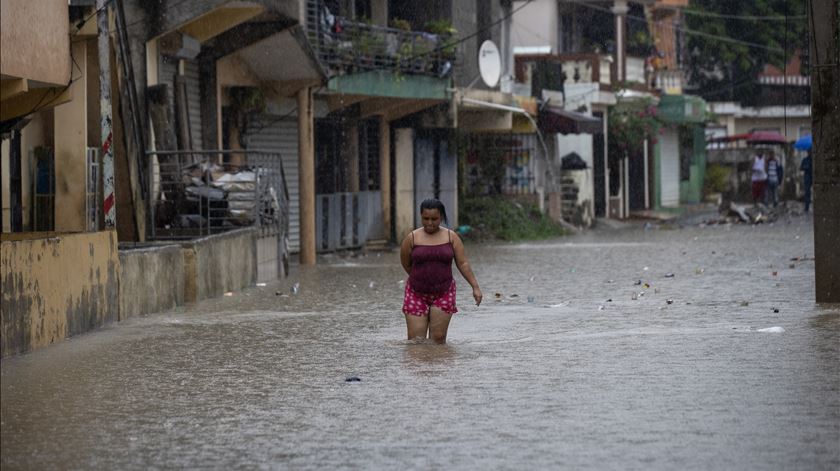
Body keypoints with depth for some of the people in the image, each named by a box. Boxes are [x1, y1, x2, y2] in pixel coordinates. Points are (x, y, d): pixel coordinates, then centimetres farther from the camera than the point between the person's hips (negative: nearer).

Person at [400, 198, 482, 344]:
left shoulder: (451, 237, 2)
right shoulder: (412, 238, -2)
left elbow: (463, 264, 1)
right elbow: (406, 265, 9)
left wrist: (475, 287, -5)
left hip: (443, 294, 1)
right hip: (417, 294, 0)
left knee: (438, 339, -2)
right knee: (415, 340, -5)